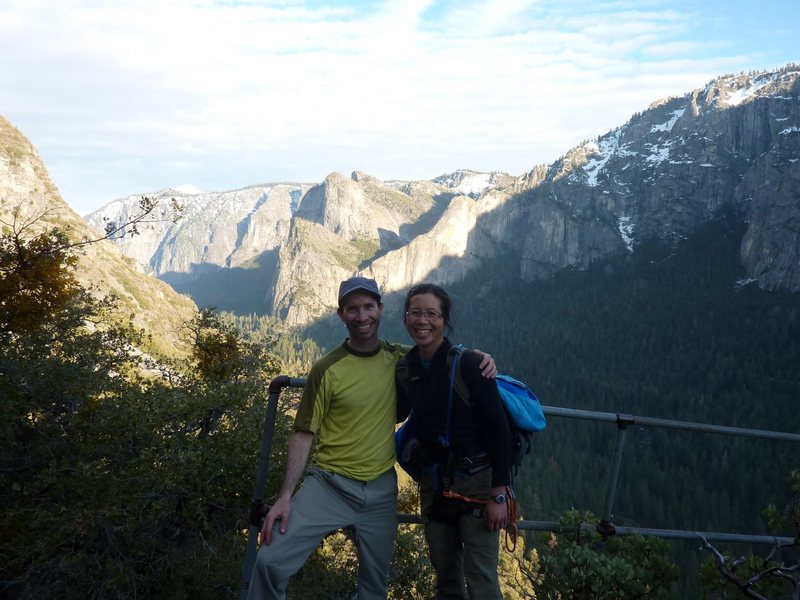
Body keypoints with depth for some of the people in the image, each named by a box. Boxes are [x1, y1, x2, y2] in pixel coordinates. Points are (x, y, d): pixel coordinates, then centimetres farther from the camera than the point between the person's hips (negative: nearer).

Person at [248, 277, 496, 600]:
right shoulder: (326, 369, -9)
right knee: (271, 561, -17)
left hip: (381, 490, 3)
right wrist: (285, 496, -14)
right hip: (330, 484, -3)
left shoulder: (401, 358, 1)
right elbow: (304, 434, -6)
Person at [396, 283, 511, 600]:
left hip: (476, 482, -5)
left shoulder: (467, 364, -15)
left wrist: (499, 494, -16)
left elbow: (499, 429, -15)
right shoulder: (405, 369, 1)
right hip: (433, 482, 5)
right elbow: (398, 414, 22)